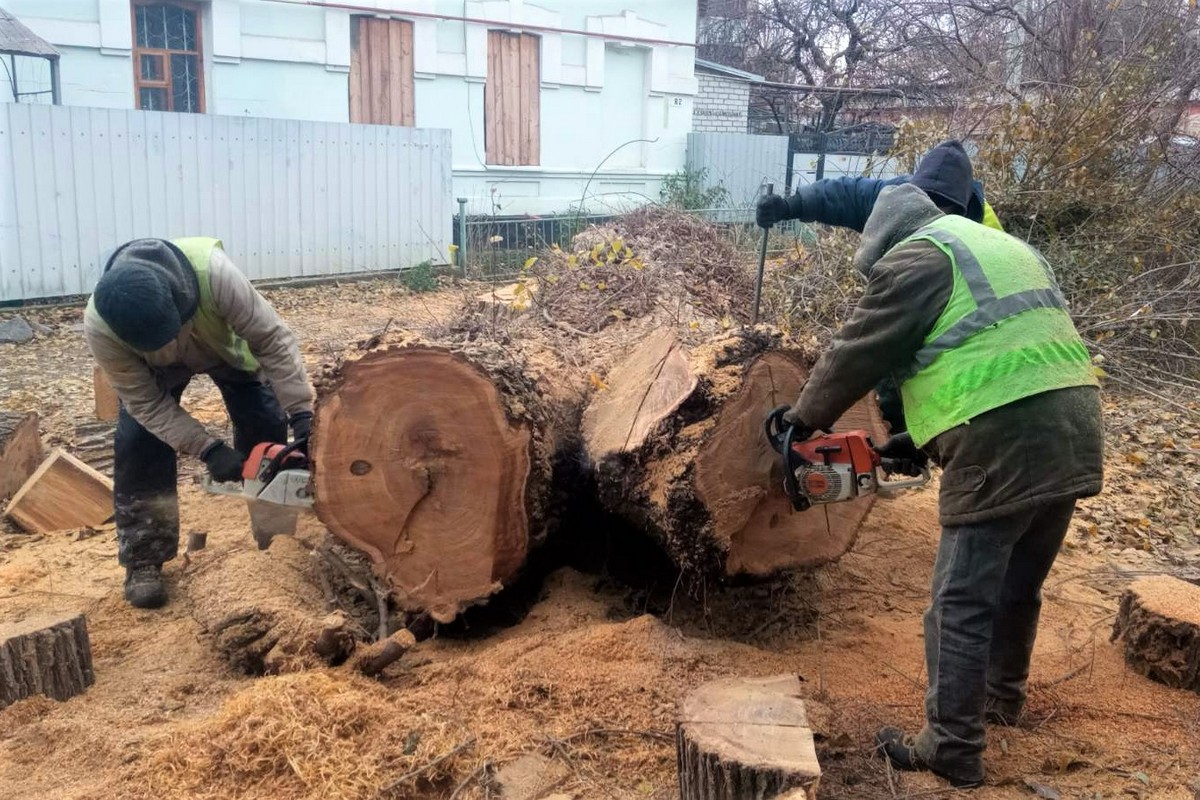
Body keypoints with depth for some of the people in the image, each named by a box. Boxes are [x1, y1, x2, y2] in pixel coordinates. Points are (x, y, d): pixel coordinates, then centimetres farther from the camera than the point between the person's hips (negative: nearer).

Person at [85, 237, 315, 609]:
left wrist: (301, 414, -39)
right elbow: (146, 402, -28)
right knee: (138, 442, -13)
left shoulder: (213, 272, -46)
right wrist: (208, 449, -35)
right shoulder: (99, 329, -39)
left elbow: (271, 338, -36)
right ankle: (142, 562, 1)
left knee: (266, 426, -3)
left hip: (226, 344, 0)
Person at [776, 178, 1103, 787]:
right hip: (1071, 423, 9)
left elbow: (859, 352, 3)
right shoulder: (1007, 248, 26)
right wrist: (927, 439, 27)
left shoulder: (914, 258, 0)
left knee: (962, 605, 0)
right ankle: (1003, 695, 43)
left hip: (1005, 441, -9)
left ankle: (954, 751, 7)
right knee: (1019, 585, 25)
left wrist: (803, 417, 18)